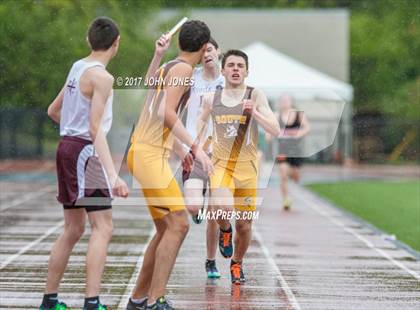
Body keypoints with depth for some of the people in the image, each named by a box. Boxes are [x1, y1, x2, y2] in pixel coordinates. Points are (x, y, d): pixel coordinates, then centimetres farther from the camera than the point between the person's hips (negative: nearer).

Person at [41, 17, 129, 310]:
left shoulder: (77, 67, 11)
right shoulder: (101, 76, -14)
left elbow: (53, 111, 22)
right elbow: (96, 129, -21)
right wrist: (113, 175, -27)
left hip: (67, 146, 9)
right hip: (85, 150, -9)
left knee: (73, 229, 17)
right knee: (103, 228, -10)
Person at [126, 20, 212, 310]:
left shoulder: (167, 68, 20)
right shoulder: (183, 68, -8)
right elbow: (167, 113, -20)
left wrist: (181, 149, 38)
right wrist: (196, 147, -23)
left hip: (148, 152, 10)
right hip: (150, 154, -10)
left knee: (166, 228, 12)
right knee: (178, 224, -15)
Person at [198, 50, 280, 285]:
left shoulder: (256, 96, -6)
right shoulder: (211, 98, 1)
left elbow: (276, 131, -14)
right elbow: (202, 120, 23)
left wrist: (254, 112, -27)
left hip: (247, 166, 0)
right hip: (220, 163, 0)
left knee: (244, 224, 7)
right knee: (222, 207, -29)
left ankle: (237, 263, 35)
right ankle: (225, 231, 7)